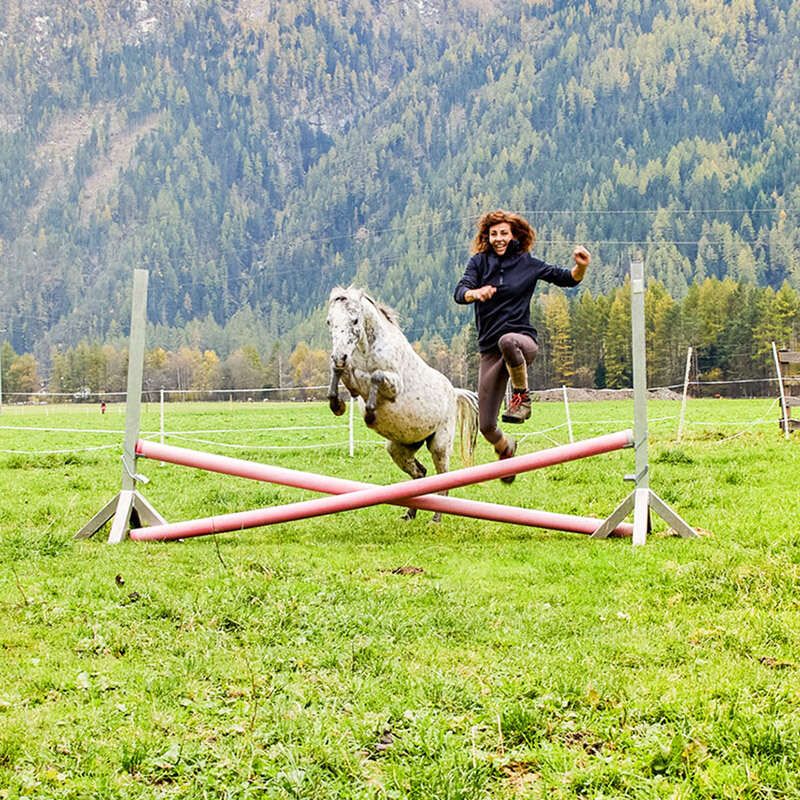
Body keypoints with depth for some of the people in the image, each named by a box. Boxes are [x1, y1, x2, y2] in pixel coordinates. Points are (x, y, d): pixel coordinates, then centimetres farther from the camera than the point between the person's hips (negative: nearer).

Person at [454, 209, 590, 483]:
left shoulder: (528, 264, 4)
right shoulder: (479, 262, 5)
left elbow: (566, 278, 11)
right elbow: (459, 292, -10)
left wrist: (581, 267, -12)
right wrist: (476, 293, -34)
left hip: (522, 340, -2)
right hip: (490, 350, 2)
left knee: (507, 341, -43)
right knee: (486, 426, 1)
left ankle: (522, 398, -20)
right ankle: (506, 447, 37)